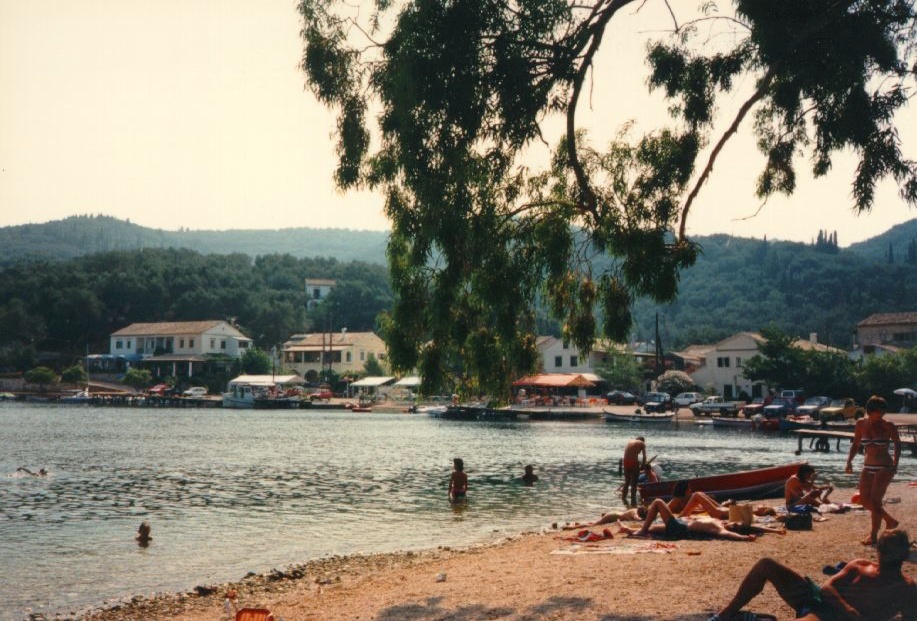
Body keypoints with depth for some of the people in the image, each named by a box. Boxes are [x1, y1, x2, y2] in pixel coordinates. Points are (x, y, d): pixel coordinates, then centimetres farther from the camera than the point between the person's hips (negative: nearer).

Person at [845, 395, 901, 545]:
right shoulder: (861, 424, 0)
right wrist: (849, 460, -1)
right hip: (868, 467, 6)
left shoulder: (887, 427, -10)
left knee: (875, 500, -11)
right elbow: (855, 444, 11)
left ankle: (873, 535, -2)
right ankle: (890, 521, 27)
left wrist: (895, 464, -4)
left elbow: (897, 444, 4)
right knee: (864, 500, 5)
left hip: (884, 468, -6)